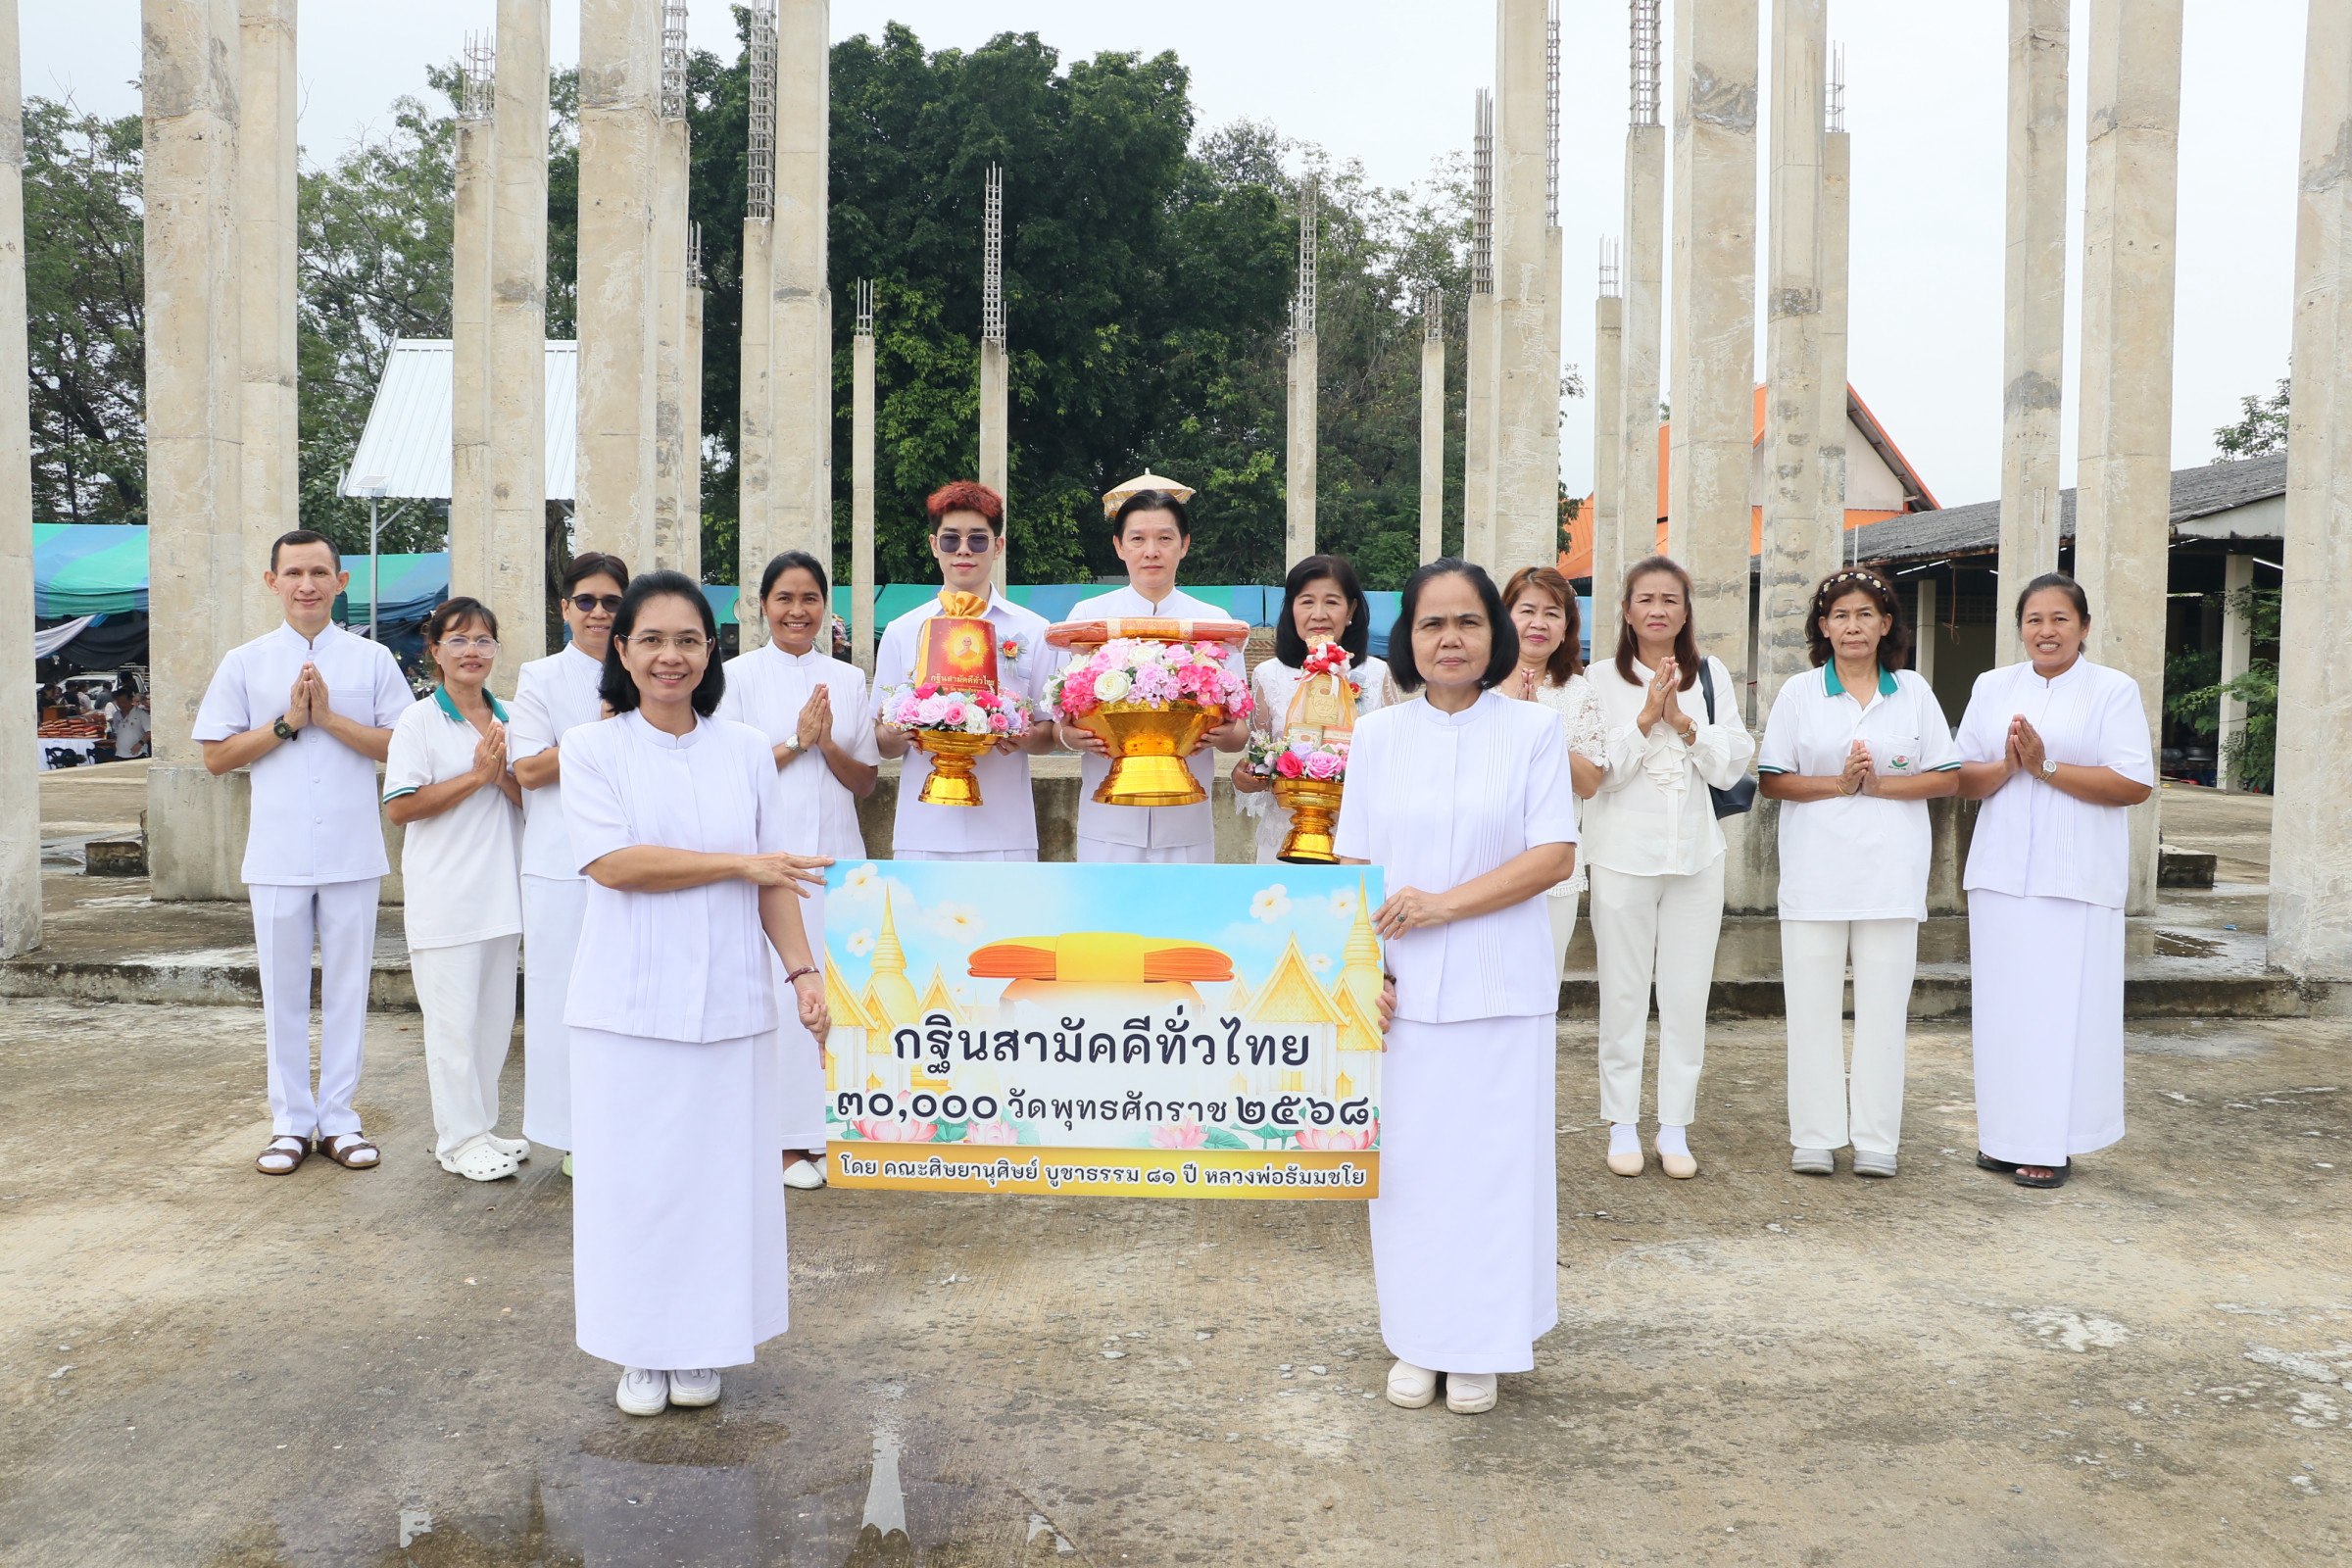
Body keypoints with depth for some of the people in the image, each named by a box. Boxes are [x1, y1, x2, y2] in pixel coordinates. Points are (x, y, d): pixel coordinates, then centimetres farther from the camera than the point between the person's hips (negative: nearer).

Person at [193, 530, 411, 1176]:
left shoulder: (373, 659, 4)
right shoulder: (245, 662, 6)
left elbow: (403, 745, -2)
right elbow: (216, 755, 3)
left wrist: (329, 716, -11)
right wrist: (286, 721, -8)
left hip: (353, 852, 0)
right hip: (277, 854, 1)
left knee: (347, 988, 5)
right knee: (284, 990, 7)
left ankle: (338, 1119, 16)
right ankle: (291, 1122, 18)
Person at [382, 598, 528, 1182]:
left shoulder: (508, 719, 11)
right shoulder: (419, 720, -5)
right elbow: (399, 806, -13)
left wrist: (503, 774, -11)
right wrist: (477, 776, -15)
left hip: (501, 893, 6)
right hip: (444, 897, -5)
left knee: (496, 1015, 11)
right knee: (453, 1019, -1)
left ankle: (481, 1127, 24)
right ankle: (458, 1139, 10)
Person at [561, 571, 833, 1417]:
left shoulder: (746, 750, 7)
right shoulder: (592, 748, 1)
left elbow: (775, 879, 7)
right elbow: (612, 862, -12)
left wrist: (803, 968, -3)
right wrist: (739, 864, -11)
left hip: (728, 1000, 2)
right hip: (628, 1003, -2)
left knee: (719, 1171, 6)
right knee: (634, 1173, 4)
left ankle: (699, 1346, 21)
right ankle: (641, 1350, 20)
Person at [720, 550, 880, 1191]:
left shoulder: (848, 679, 12)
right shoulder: (738, 675, 2)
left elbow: (866, 781, 10)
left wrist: (828, 744, -7)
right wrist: (796, 741, -10)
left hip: (837, 851, 4)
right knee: (779, 983, -5)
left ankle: (828, 1127, 14)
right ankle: (785, 1137, 4)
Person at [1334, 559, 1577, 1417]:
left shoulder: (1533, 730, 1)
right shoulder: (1377, 735, 6)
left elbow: (1555, 854, -6)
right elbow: (1354, 866, 6)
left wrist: (1444, 904, -14)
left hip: (1500, 988, -1)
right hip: (1402, 989, 2)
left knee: (1491, 1159, 3)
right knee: (1406, 1157, 6)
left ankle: (1477, 1346, 19)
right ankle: (1415, 1341, 21)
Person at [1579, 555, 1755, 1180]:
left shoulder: (1711, 675, 8)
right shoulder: (1602, 679, 1)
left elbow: (1733, 766, 1)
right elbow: (1599, 771, -7)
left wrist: (1683, 723, -12)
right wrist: (1646, 718, -15)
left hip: (1695, 853, 2)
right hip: (1623, 853, -2)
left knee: (1687, 995, 4)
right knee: (1623, 993, 3)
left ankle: (1675, 1128, 14)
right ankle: (1623, 1124, 14)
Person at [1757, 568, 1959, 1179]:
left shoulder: (1913, 690, 9)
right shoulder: (1799, 693, 6)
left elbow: (1947, 778, 5)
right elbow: (1771, 780, 1)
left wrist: (1877, 784, -9)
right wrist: (1840, 784, -11)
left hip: (1891, 872, 1)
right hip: (1815, 871, -1)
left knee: (1884, 1004, 3)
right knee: (1812, 1004, 1)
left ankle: (1876, 1140, 12)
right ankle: (1814, 1137, 10)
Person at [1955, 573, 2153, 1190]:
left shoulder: (2114, 690, 2)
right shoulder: (1992, 686, 13)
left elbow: (2135, 784, -9)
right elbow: (1962, 779, 9)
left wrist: (2045, 767, -14)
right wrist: (2008, 765, -10)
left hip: (2077, 879, -3)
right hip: (2001, 876, 4)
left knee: (2064, 1009, -3)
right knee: (2004, 1006, 5)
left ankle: (2054, 1144, 5)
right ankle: (2004, 1136, 15)